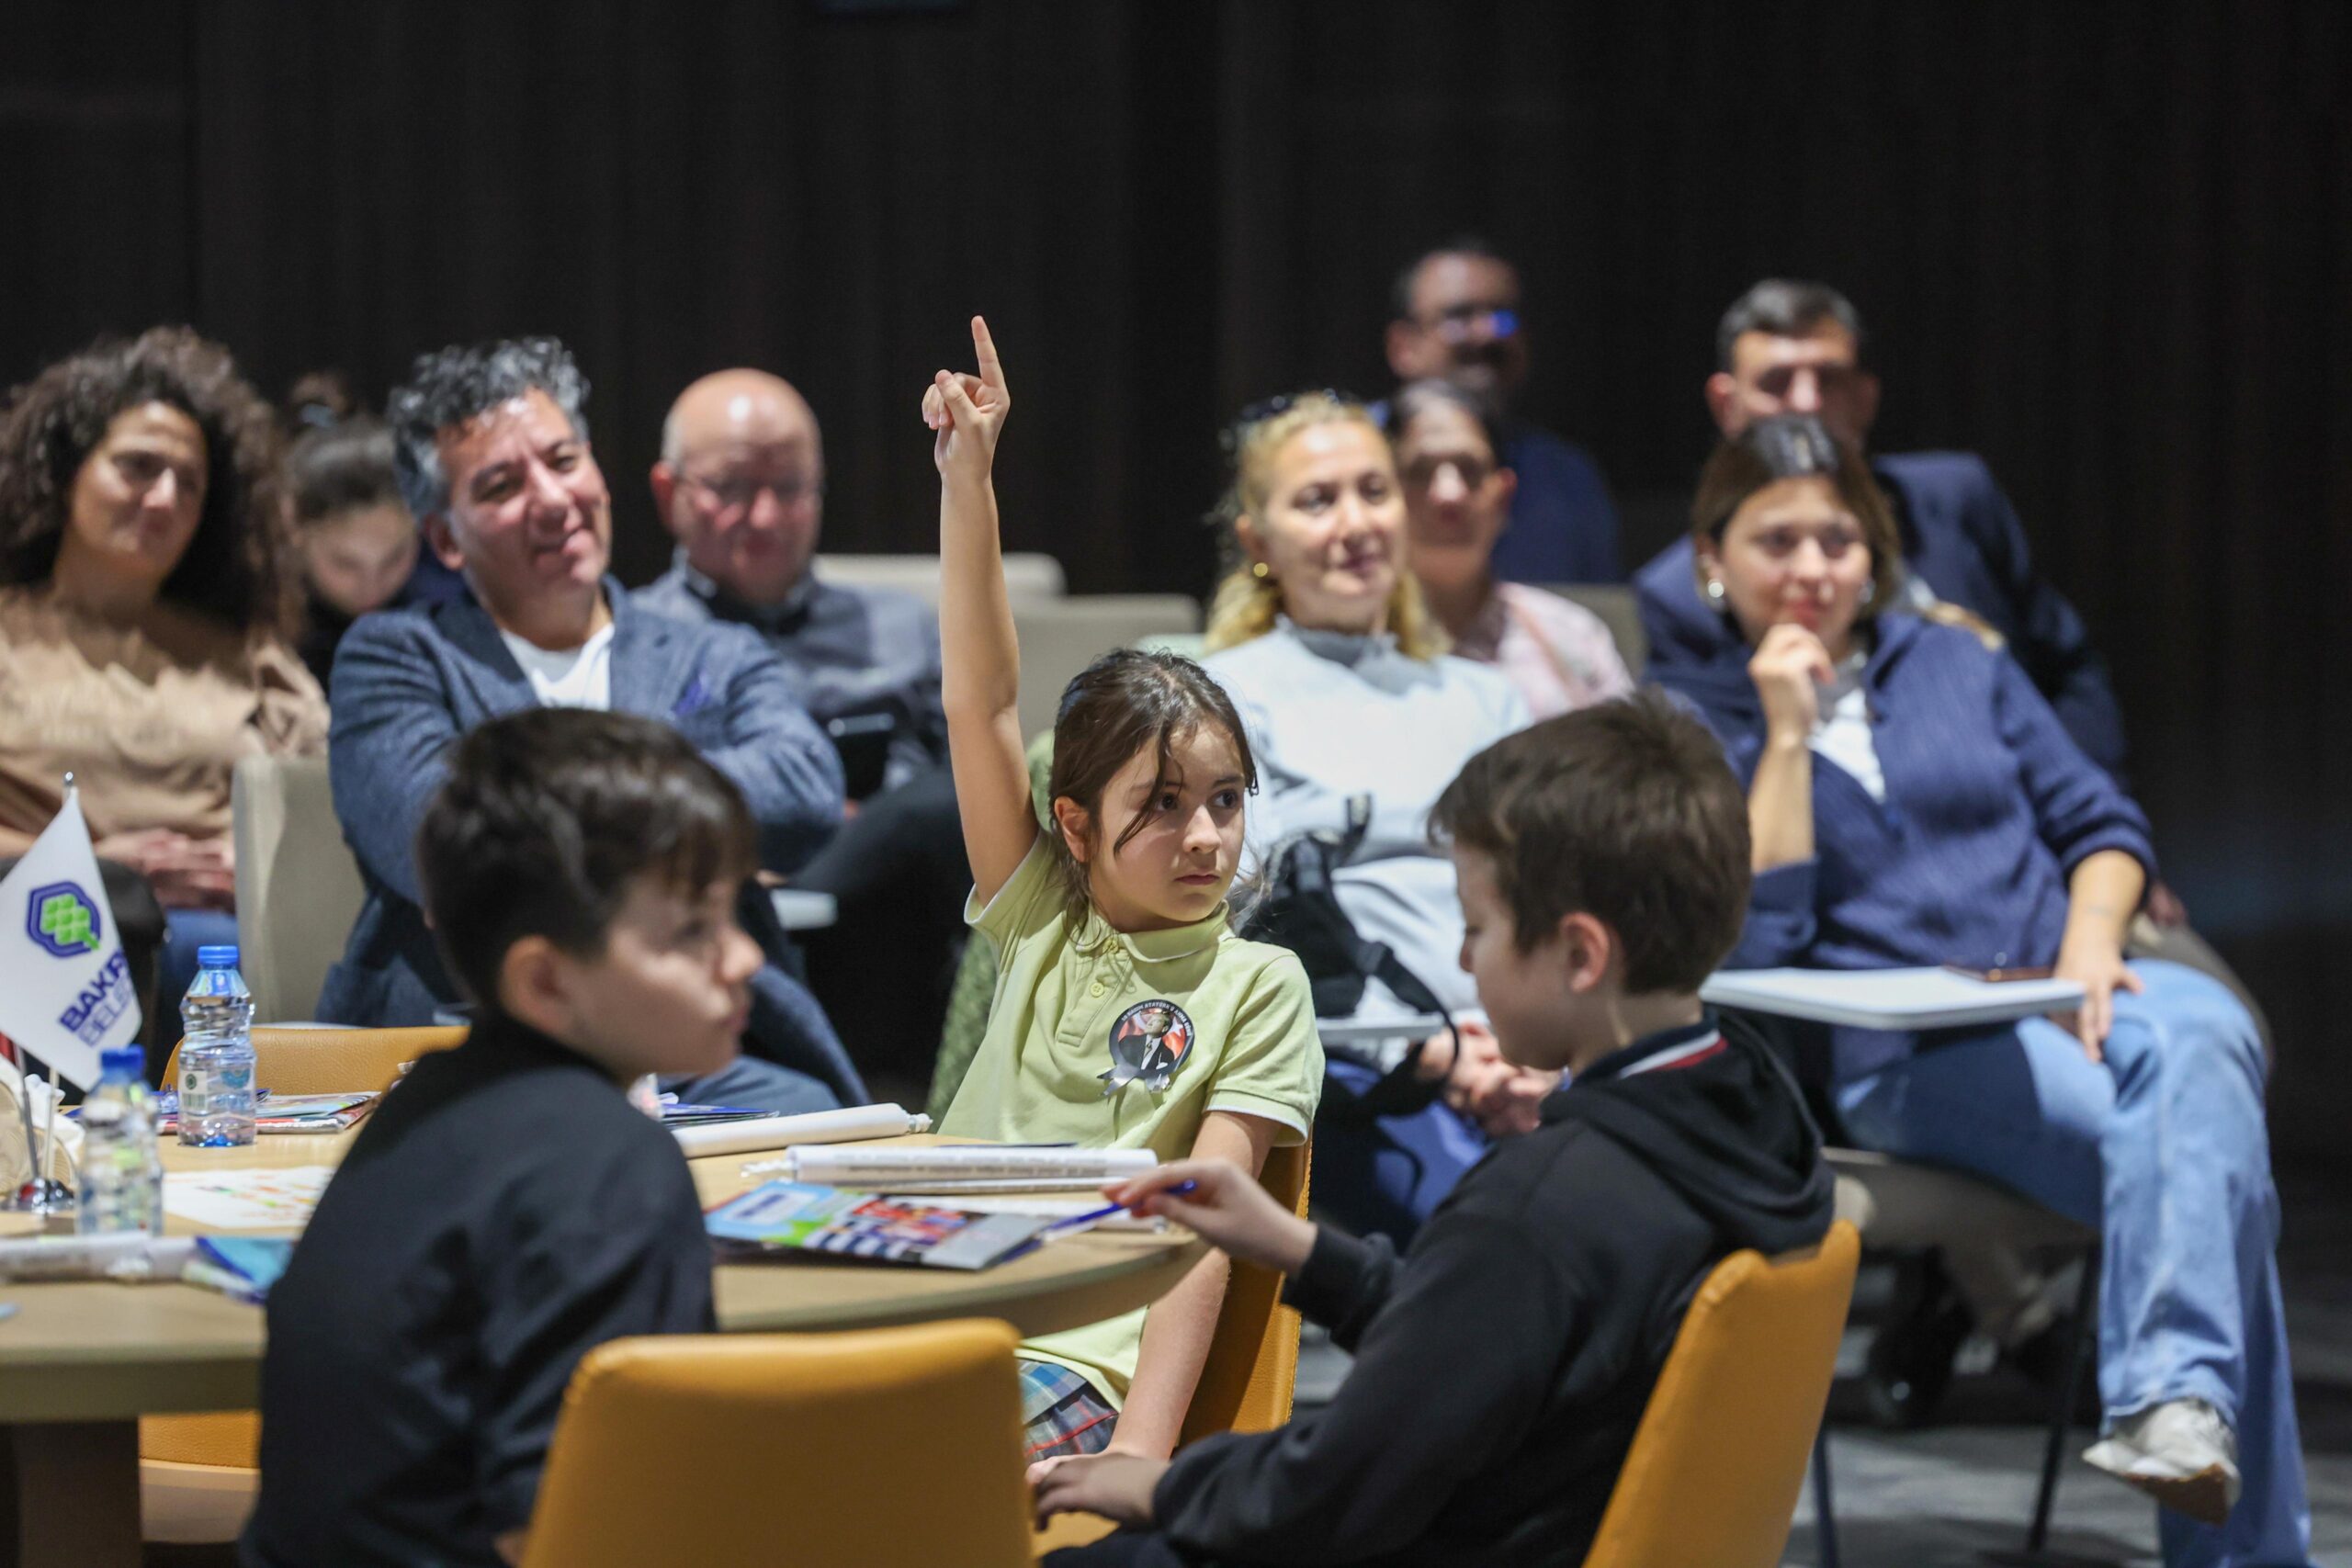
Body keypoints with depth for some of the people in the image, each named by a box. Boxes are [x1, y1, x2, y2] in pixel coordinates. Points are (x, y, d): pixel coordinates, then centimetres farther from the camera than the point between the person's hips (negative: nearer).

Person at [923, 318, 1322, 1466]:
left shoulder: (1256, 985, 7)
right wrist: (966, 479, 3)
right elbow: (980, 707, 10)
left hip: (1077, 1358, -4)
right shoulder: (1041, 924, 18)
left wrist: (1142, 1447, -14)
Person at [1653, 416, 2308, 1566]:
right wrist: (1786, 734, -6)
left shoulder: (1960, 667, 22)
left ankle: (2171, 1398, -49)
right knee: (2212, 1157, -32)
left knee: (2199, 1032, -36)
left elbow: (2102, 825, 18)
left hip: (2061, 999, 4)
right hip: (1891, 1054, -4)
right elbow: (1751, 942, -4)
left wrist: (2088, 945, -3)